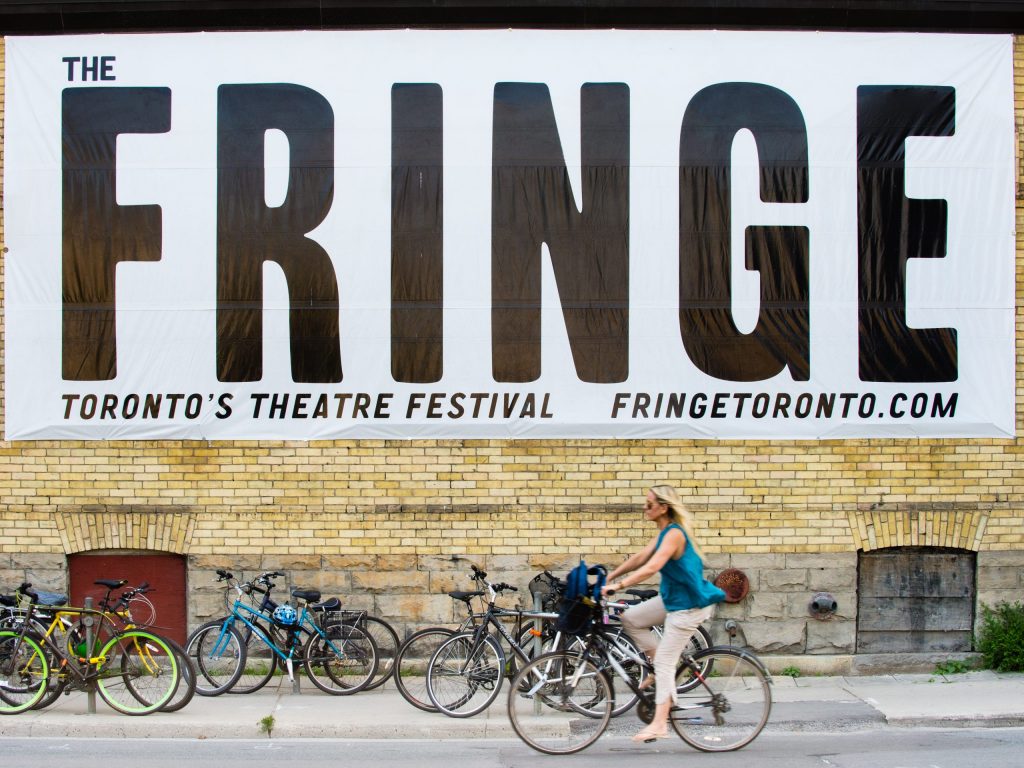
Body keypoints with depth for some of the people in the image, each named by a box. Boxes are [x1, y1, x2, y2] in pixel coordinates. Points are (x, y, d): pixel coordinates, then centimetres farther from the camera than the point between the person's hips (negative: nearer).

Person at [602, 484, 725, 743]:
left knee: (664, 662, -7)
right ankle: (660, 670, 15)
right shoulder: (665, 532, 8)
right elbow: (640, 557, 9)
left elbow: (651, 568, -33)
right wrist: (611, 575, 5)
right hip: (673, 598, 9)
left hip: (689, 604, -9)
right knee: (631, 618, 10)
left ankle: (659, 723, -3)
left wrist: (618, 585, -36)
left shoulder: (674, 534, -23)